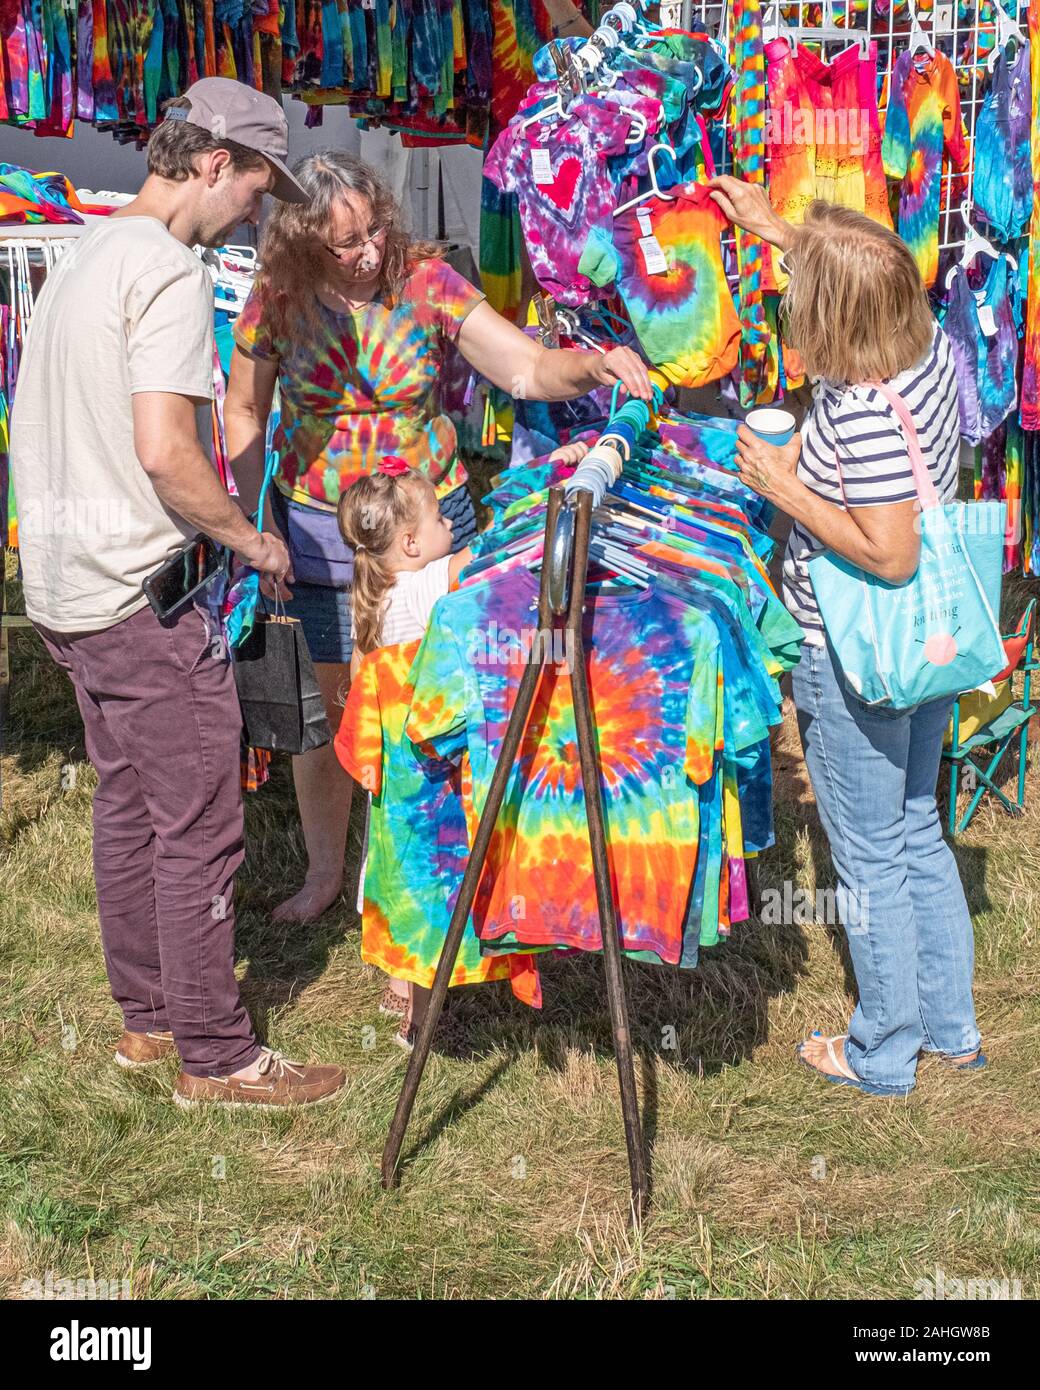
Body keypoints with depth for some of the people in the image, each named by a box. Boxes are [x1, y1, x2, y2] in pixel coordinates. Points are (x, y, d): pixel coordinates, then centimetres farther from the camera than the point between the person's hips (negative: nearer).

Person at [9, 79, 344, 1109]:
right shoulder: (169, 271, -16)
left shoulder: (83, 254, 14)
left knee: (125, 808, 18)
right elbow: (164, 451, -25)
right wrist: (249, 538, -10)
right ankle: (214, 1058, 8)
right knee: (198, 830, -1)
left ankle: (146, 1018, 29)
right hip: (142, 597, -10)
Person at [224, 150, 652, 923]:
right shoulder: (277, 304, -10)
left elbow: (529, 369, -16)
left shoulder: (427, 283, -12)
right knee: (322, 707, 10)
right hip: (316, 531, 1)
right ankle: (325, 871, 29)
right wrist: (258, 522, -5)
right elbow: (244, 413, 2)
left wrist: (594, 365, -36)